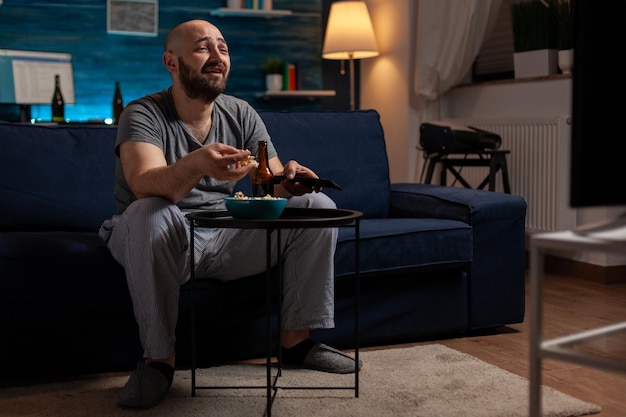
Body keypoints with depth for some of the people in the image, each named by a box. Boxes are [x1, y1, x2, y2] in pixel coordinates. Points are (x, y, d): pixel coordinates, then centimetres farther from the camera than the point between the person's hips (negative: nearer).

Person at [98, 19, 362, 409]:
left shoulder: (240, 114, 4)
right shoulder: (143, 114, -12)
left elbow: (272, 186, -1)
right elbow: (144, 185, -31)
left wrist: (288, 179, -26)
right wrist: (196, 165, -52)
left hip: (228, 238, 5)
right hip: (166, 241, -5)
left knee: (318, 205, -8)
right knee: (149, 214, -38)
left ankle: (296, 338, 0)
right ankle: (159, 358, -23)